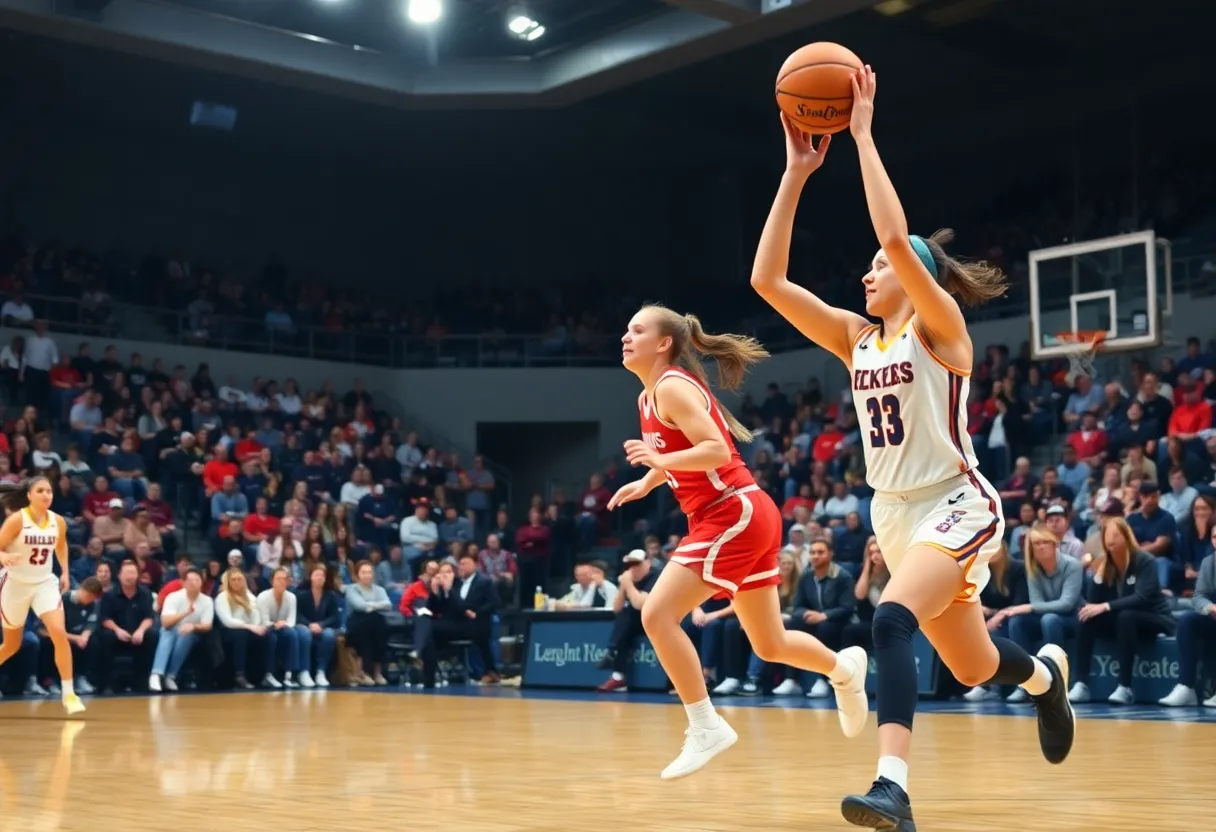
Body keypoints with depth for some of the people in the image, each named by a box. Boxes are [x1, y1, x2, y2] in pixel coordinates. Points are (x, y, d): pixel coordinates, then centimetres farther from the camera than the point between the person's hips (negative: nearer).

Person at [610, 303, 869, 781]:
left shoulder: (672, 386, -13)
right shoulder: (648, 397, 14)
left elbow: (717, 450, -23)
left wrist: (661, 460, -31)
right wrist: (646, 483, 20)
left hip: (735, 515, -10)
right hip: (735, 519, 10)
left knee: (657, 615, -16)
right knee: (769, 645, 19)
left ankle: (706, 728, -9)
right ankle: (844, 668, 42)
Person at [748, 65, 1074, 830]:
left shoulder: (941, 326, -9)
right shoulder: (856, 338, 7)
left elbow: (897, 235, -26)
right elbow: (768, 279, -1)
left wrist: (864, 135, -20)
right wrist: (797, 173, -3)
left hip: (959, 505, -7)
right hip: (895, 514, 7)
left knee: (893, 619, -32)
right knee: (972, 666, 17)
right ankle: (1047, 672, 50)